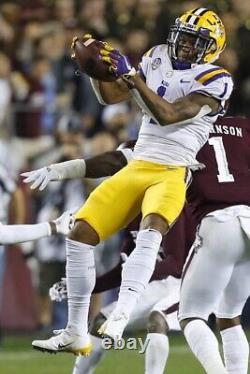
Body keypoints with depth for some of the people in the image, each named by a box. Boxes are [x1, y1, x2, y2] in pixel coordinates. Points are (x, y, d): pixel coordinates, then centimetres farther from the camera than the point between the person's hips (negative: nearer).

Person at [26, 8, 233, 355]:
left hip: (173, 173, -6)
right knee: (80, 235, -2)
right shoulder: (158, 59, 12)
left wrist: (132, 75, -23)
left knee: (150, 233, -35)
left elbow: (167, 115, -18)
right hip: (137, 168, 7)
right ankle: (75, 334, 6)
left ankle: (119, 320, -46)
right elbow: (111, 95, 12)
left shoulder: (214, 81, -8)